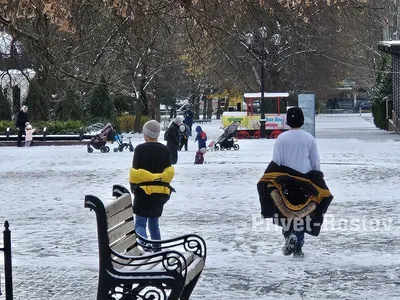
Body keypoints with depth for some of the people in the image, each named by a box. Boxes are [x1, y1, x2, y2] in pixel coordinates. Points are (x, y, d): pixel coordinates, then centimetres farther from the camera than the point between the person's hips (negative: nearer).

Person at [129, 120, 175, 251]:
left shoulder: (140, 149, -10)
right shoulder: (164, 150, 2)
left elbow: (135, 172, -9)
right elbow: (169, 172, 3)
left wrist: (133, 186, 4)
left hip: (143, 191, -4)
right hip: (160, 192, 4)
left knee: (140, 222, -2)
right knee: (154, 221, 18)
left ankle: (143, 243, -27)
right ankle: (157, 248, 17)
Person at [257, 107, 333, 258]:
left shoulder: (282, 138, -7)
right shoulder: (309, 138, -2)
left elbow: (276, 162, -6)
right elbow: (316, 163, 3)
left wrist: (275, 178, 3)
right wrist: (315, 180, 13)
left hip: (284, 181, -1)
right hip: (305, 182, 1)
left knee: (285, 212, 14)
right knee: (302, 213, 9)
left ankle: (289, 235, -9)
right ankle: (298, 248, 8)